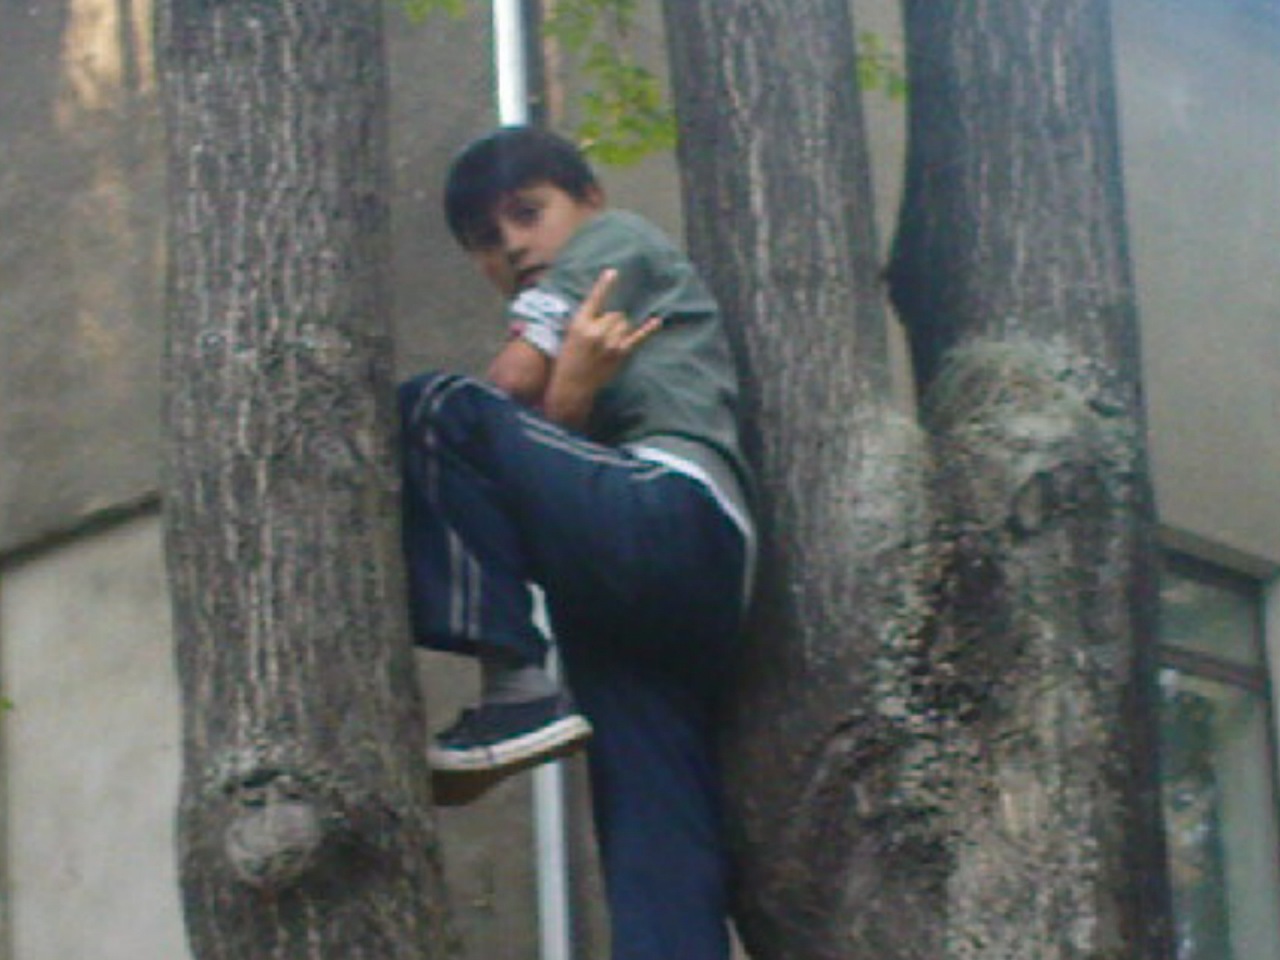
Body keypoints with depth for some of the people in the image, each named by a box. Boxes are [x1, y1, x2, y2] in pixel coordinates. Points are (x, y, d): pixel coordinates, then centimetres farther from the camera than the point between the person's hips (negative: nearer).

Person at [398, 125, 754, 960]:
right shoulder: (586, 318, 37)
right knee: (663, 875, -1)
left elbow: (511, 385, -2)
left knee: (434, 412, -14)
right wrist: (570, 389, -1)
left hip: (673, 512, -9)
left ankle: (517, 689, -20)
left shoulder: (618, 238, 15)